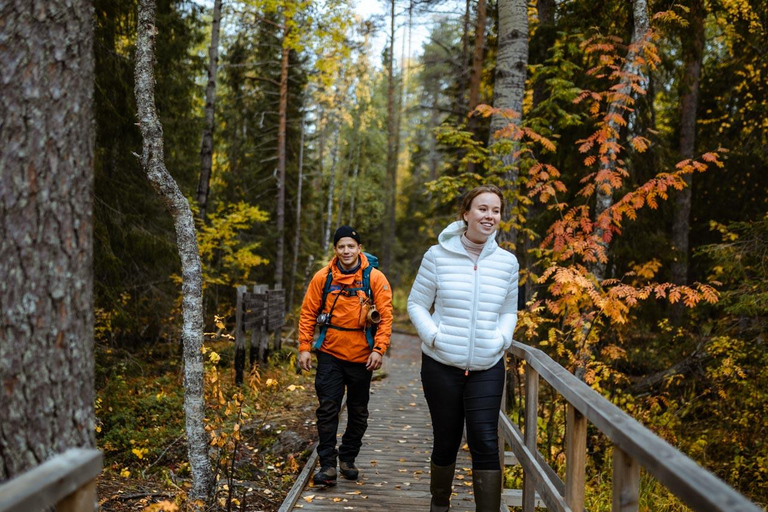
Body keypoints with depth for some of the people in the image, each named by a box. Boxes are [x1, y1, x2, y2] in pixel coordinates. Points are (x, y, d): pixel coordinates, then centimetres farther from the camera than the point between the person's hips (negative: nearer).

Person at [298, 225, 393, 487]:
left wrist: (378, 350, -13)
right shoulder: (323, 277, -2)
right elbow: (308, 313, 3)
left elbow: (385, 316, -5)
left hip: (361, 356, 0)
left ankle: (348, 458, 28)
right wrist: (304, 347, -3)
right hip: (330, 354, 0)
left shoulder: (375, 278, -6)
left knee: (358, 412, 12)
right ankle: (328, 464, 2)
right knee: (328, 408, -5)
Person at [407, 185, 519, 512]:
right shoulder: (438, 256, -3)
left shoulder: (507, 262, 4)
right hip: (441, 365, -1)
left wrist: (502, 339, -5)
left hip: (487, 368, 1)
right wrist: (433, 335, -12)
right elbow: (416, 304, 3)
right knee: (446, 439, 11)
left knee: (485, 442, -9)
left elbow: (509, 312, 14)